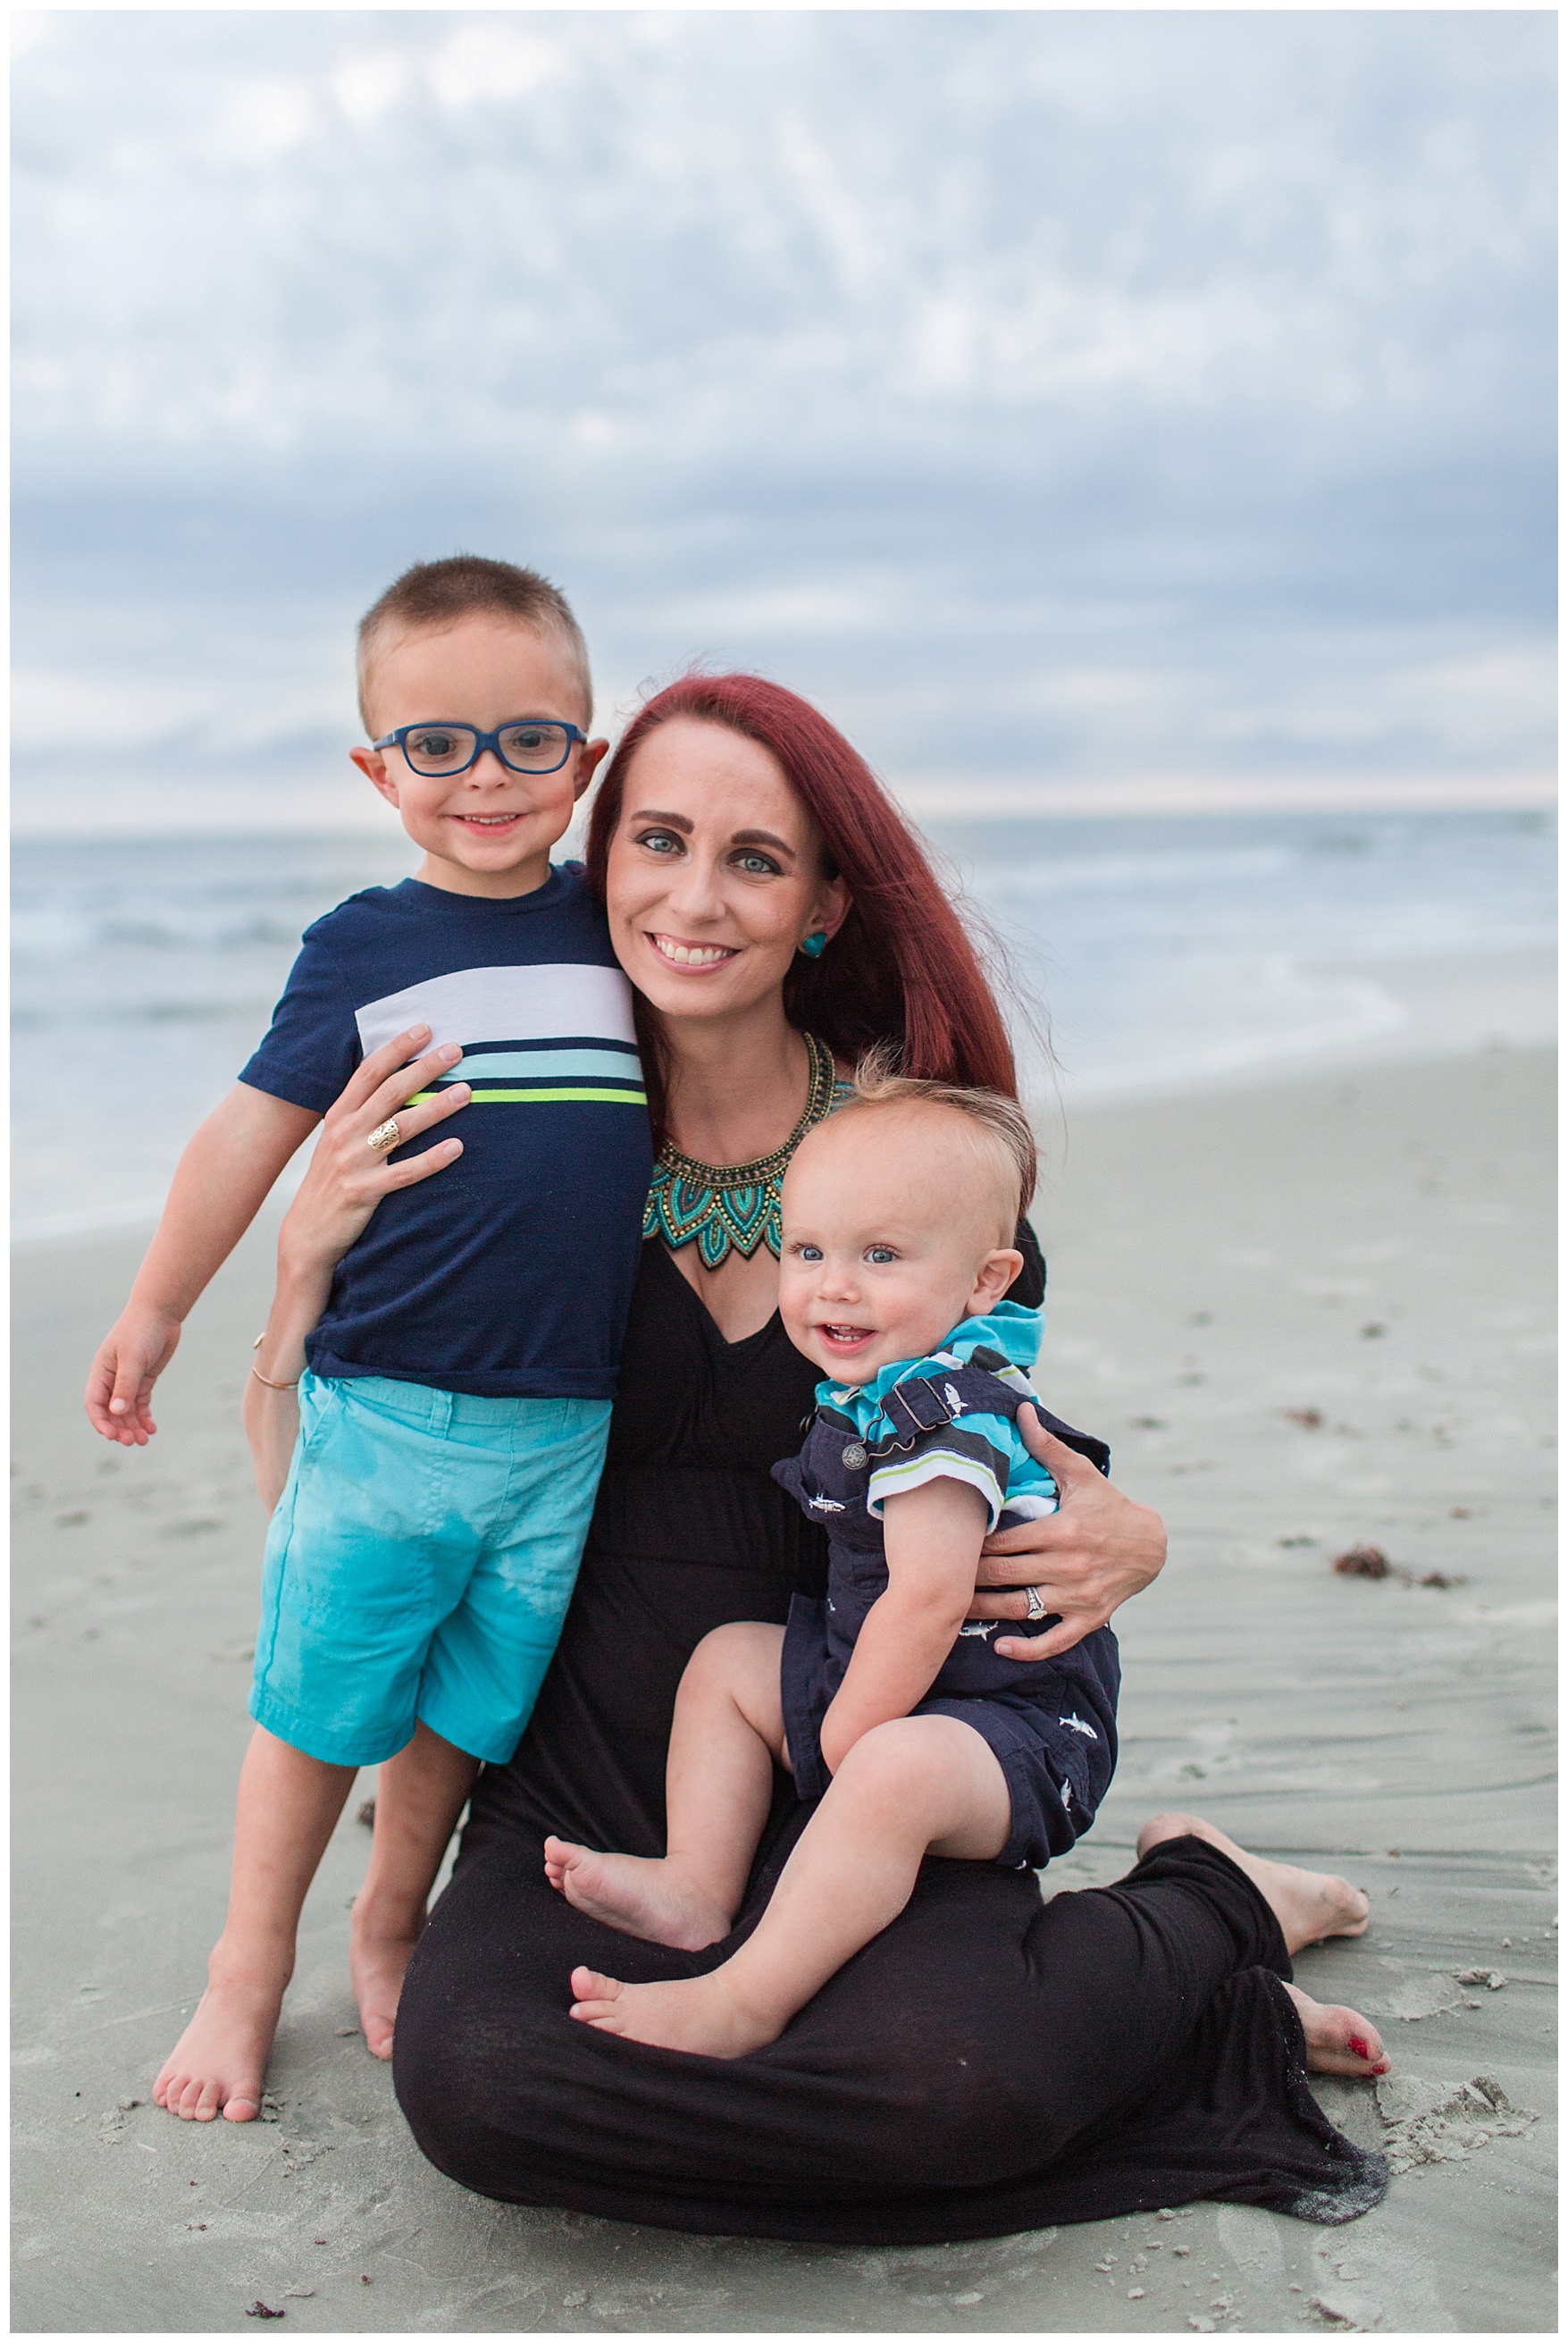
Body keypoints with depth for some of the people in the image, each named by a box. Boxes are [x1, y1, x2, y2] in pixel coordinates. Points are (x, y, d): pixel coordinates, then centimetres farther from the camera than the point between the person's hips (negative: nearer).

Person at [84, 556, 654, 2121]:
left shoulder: (613, 933, 5)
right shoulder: (362, 948, -3)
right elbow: (251, 1134, 4)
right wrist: (156, 1312, 9)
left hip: (564, 1423, 2)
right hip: (385, 1411, -2)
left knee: (463, 1709, 12)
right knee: (318, 1702, 7)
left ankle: (387, 1936, 35)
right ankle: (247, 1978, 26)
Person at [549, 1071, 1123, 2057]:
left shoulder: (944, 1409, -24)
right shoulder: (873, 1394, 7)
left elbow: (926, 1599, -29)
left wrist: (843, 1739, -19)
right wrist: (838, 1728, 13)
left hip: (1019, 1726, -11)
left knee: (895, 1773, -39)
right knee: (728, 1658, 15)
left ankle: (745, 2002, -33)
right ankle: (699, 1889, 5)